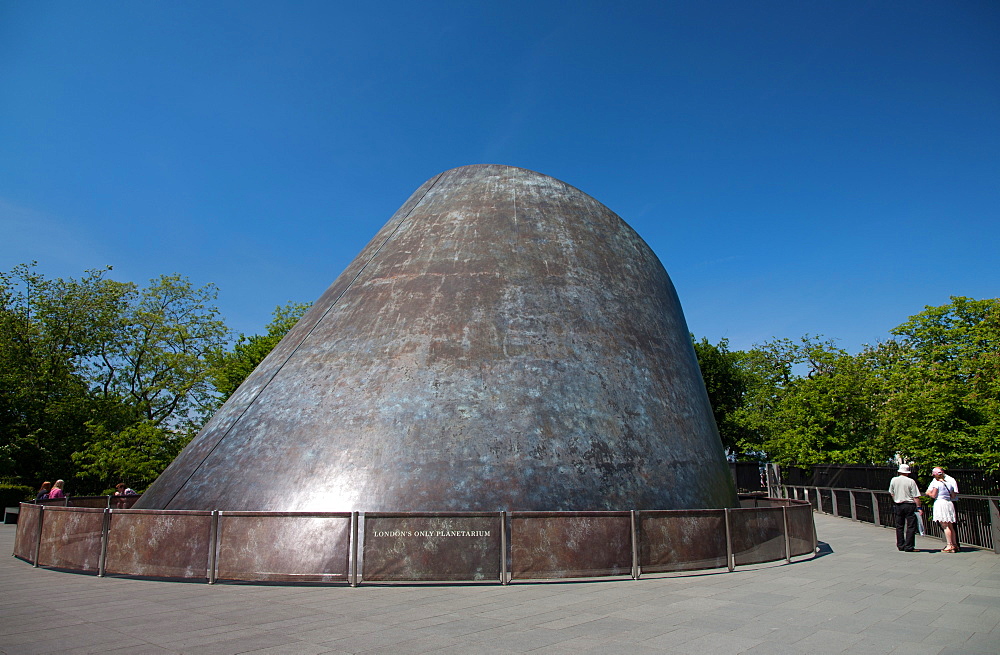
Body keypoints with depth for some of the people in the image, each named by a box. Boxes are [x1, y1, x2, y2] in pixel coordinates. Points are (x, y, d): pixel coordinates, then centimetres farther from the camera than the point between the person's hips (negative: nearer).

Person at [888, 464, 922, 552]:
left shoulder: (894, 480, 3)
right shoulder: (911, 481, -9)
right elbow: (916, 496, -11)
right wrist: (918, 507, -6)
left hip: (898, 505, 4)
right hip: (910, 505, -4)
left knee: (899, 526, 11)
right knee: (911, 526, 1)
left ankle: (900, 545, 15)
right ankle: (908, 547, -1)